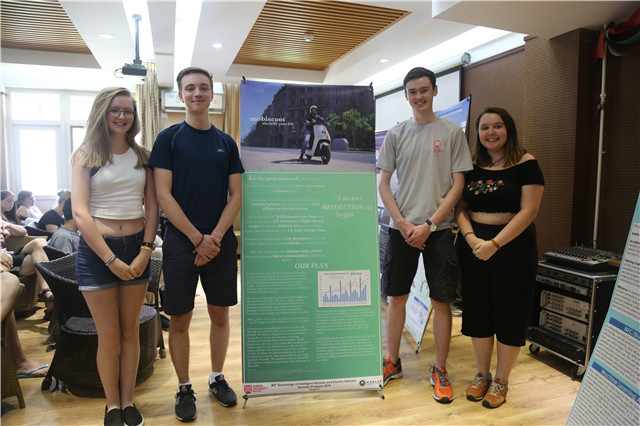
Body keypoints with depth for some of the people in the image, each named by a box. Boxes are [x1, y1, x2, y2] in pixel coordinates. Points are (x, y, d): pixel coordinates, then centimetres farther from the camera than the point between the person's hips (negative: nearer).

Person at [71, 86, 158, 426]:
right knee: (109, 334, 5)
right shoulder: (85, 156, -1)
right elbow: (81, 213, -9)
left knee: (131, 330, 11)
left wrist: (145, 252, -8)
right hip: (96, 249, -2)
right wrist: (112, 260, -14)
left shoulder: (142, 156, 7)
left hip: (137, 248, 3)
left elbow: (152, 207, 4)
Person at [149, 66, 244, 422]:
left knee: (220, 314, 11)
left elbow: (236, 196, 5)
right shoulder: (169, 138, 1)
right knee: (180, 320, 5)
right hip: (181, 241, -3)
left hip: (221, 242, 3)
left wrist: (215, 237, -8)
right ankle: (184, 389, 24)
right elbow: (163, 195, -7)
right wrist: (198, 238, -11)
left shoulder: (226, 143, 9)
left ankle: (217, 378, 31)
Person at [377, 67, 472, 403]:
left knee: (441, 300, 3)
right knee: (396, 296, 8)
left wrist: (429, 225, -10)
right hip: (401, 228, 2)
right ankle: (392, 362, 26)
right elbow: (383, 184, 6)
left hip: (438, 229, -1)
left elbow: (457, 186, -1)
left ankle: (440, 370, 21)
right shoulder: (395, 134, 8)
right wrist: (403, 224, -6)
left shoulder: (452, 132, 3)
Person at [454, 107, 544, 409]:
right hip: (474, 246, 4)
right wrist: (471, 238, -14)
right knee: (477, 312, 10)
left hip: (513, 247, -3)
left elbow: (528, 210, -12)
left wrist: (495, 243, -20)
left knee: (509, 313, 5)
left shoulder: (525, 164, -5)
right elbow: (460, 208, 4)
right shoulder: (471, 166, 7)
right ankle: (482, 374, 29)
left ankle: (501, 381, 24)